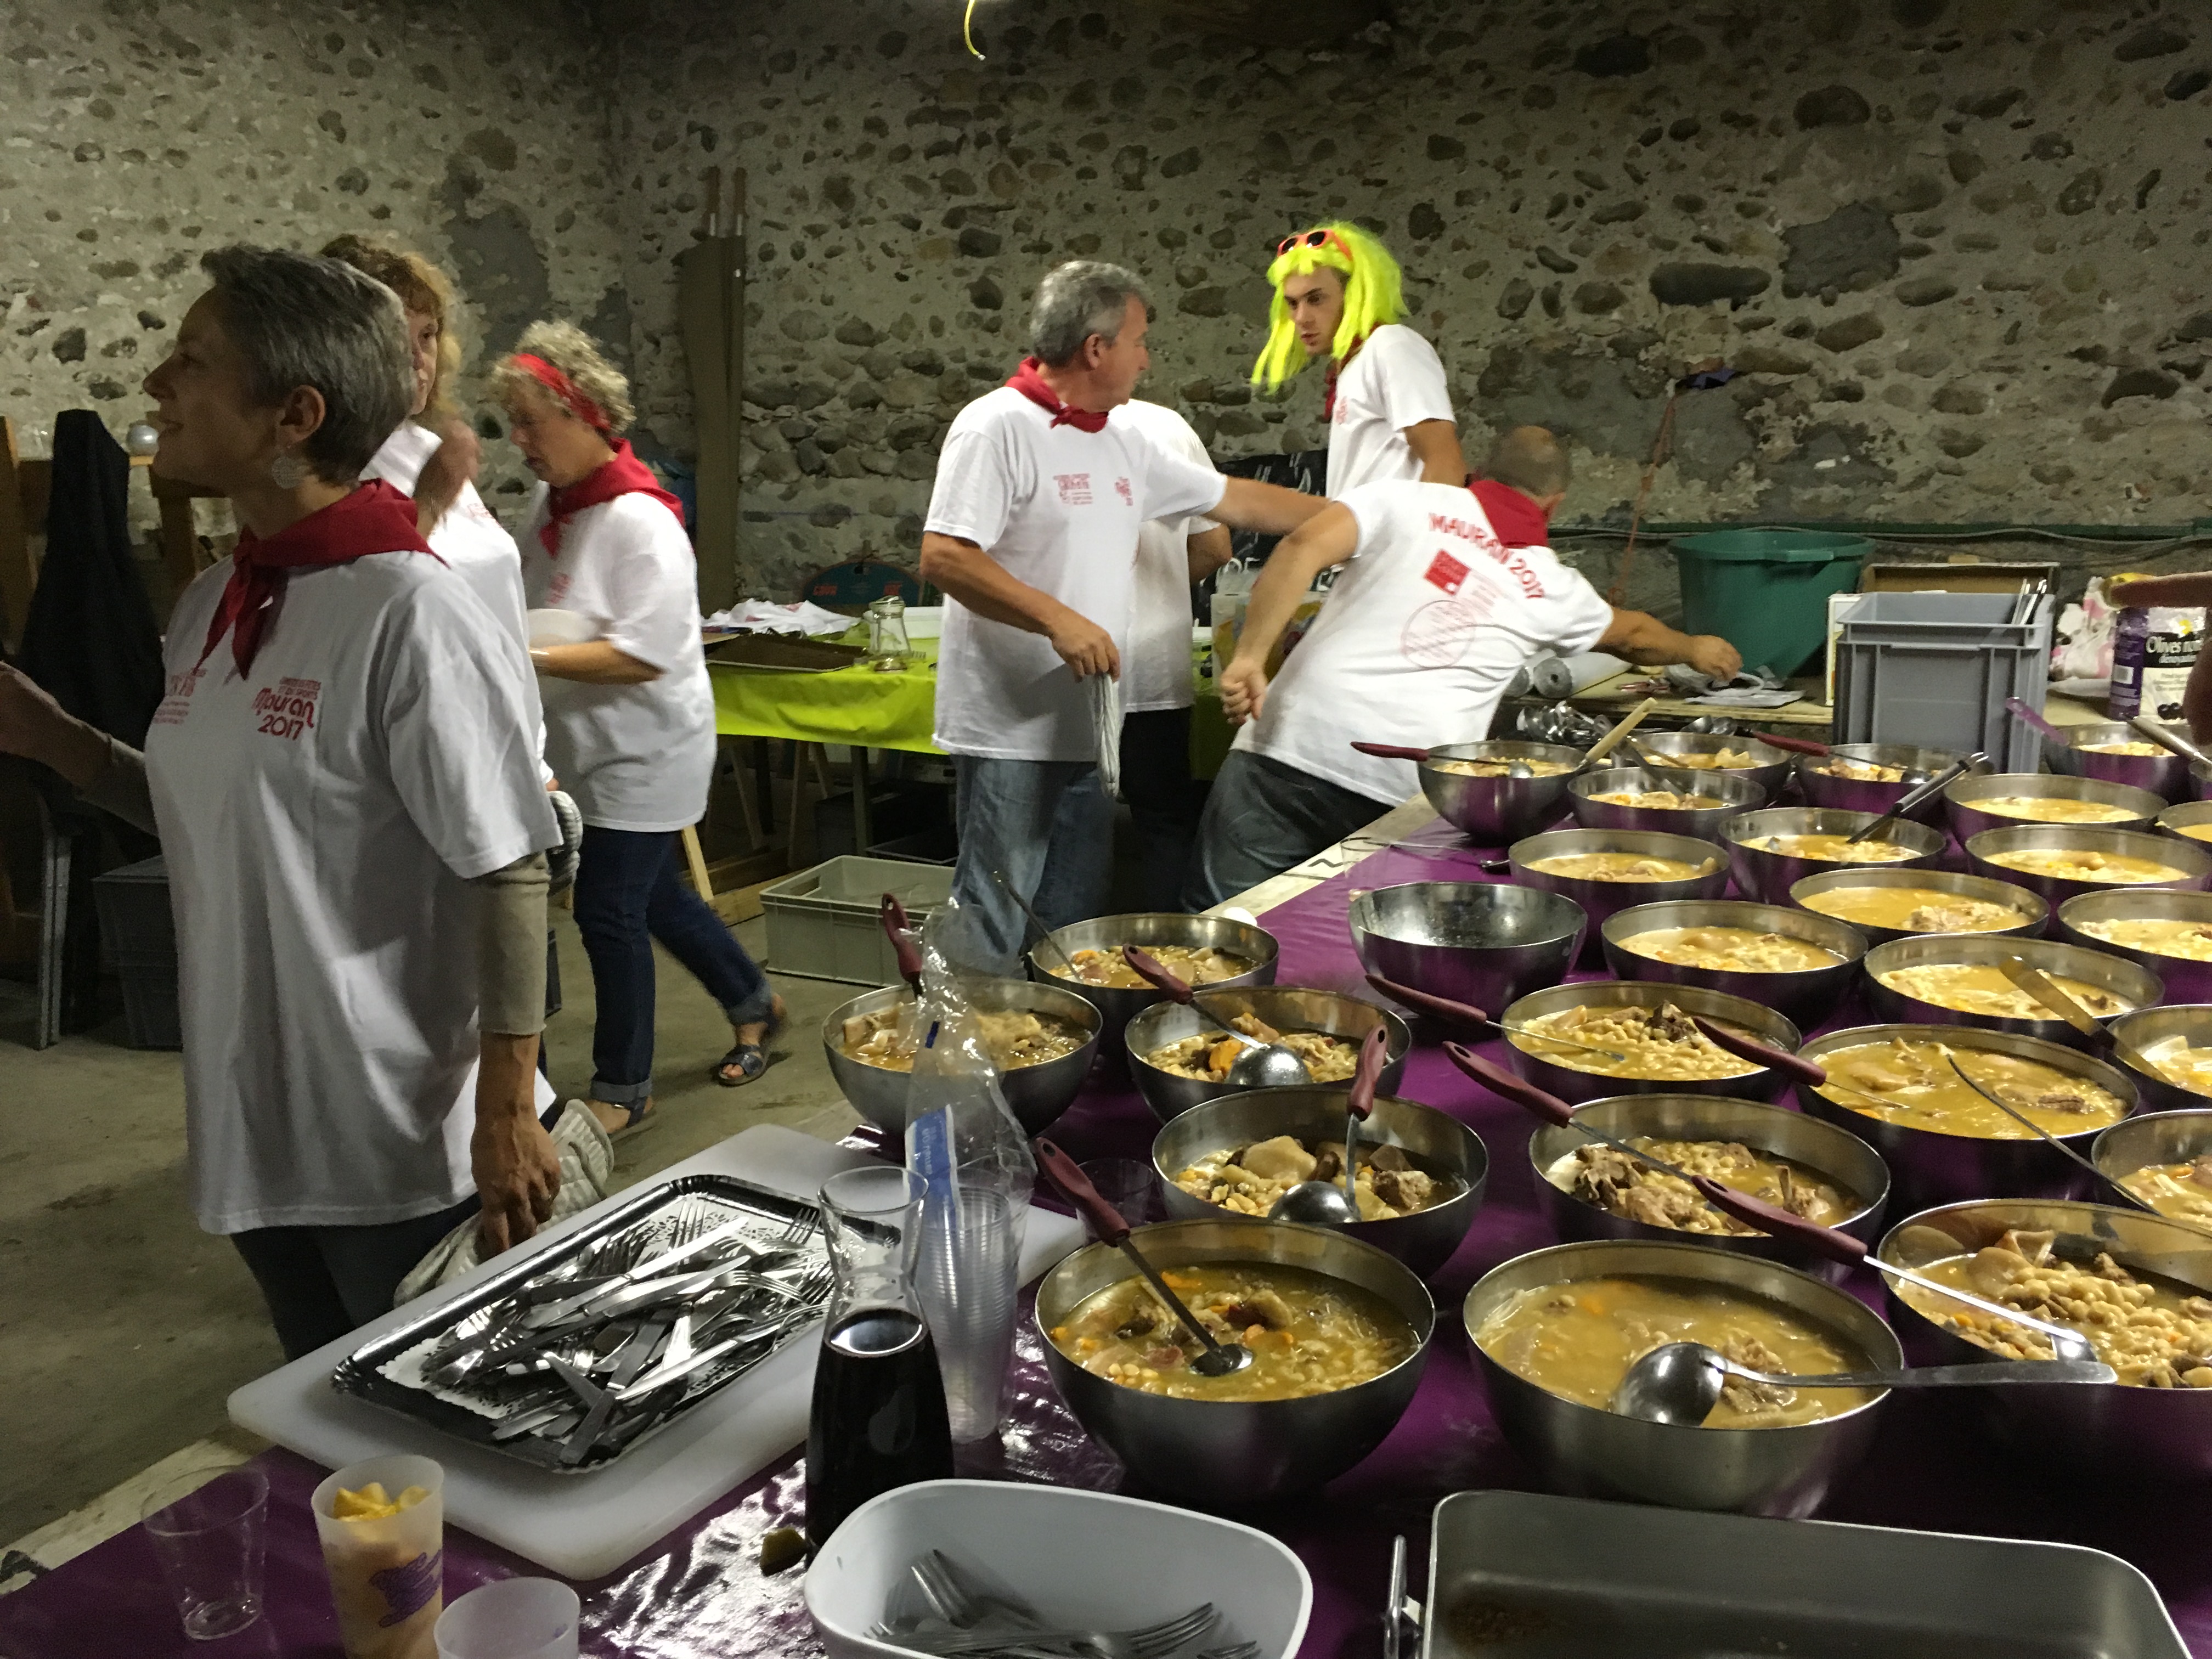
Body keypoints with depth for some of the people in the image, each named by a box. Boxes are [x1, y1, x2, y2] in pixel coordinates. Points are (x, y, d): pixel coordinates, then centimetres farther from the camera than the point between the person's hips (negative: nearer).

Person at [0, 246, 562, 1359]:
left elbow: (509, 875, -19)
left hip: (406, 1145, -7)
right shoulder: (211, 606, 3)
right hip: (256, 1129, 8)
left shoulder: (410, 617, -21)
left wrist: (507, 1115, -19)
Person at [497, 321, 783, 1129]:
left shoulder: (638, 519, -22)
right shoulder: (551, 502, 3)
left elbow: (645, 653, -28)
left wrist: (529, 659, -29)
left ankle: (622, 1092, 16)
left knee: (608, 913, -1)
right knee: (653, 897, 20)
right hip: (589, 750, 9)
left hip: (644, 751, -9)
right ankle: (754, 1004, 41)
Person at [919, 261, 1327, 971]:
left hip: (1088, 731, 8)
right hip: (1010, 733, -8)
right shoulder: (997, 427, -11)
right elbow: (943, 557, -19)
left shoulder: (1124, 444, 13)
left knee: (1073, 927, 15)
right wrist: (1058, 620, -24)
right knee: (993, 941, -2)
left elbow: (1237, 500, 20)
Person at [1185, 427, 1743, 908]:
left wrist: (1249, 657, -9)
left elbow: (1304, 549, -6)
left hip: (1289, 746, 0)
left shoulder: (1404, 499, 11)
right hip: (1407, 784, 1)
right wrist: (1695, 650, 59)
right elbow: (1634, 635, 39)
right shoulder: (1553, 587, 18)